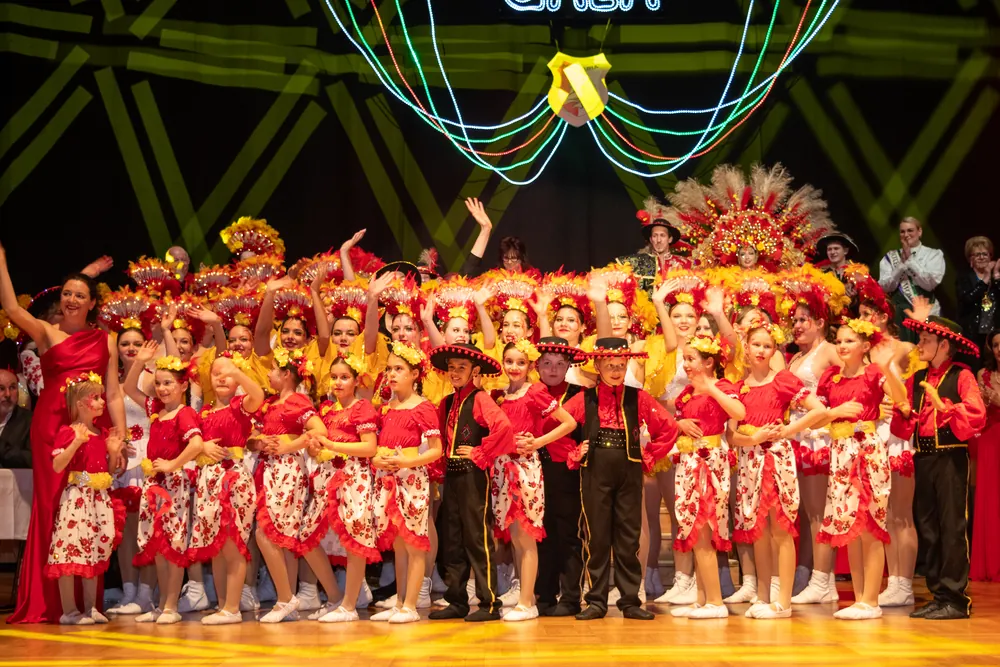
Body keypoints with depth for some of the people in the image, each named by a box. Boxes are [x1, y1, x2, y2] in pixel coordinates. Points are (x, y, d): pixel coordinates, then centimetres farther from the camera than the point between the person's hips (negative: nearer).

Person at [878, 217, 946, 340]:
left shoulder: (934, 254, 6)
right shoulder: (890, 257, 10)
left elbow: (930, 283, -10)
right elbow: (885, 287, -2)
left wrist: (910, 260, -9)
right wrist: (902, 263, -11)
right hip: (899, 314, 1)